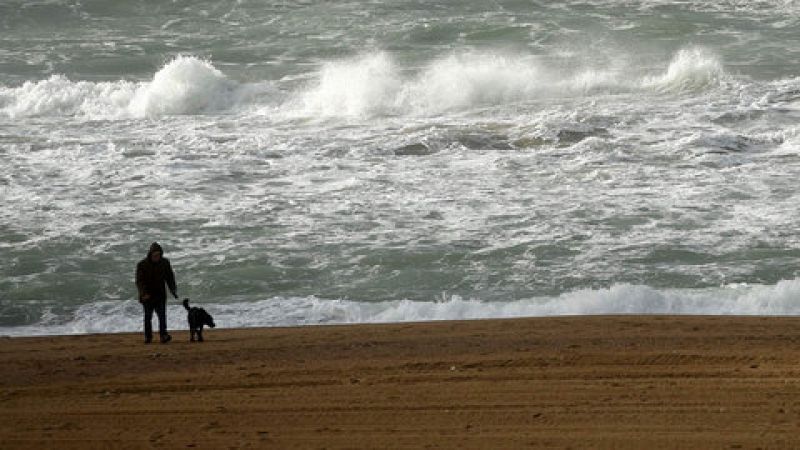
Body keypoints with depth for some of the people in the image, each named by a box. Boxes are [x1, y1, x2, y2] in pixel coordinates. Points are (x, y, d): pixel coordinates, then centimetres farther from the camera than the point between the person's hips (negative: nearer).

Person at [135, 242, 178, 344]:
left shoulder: (165, 263, 1)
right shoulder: (142, 265, -8)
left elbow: (170, 278, 11)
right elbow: (139, 281, -13)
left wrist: (173, 290, 2)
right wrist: (143, 294, -26)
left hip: (160, 295, 1)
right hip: (147, 296, -1)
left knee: (162, 315, -13)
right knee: (148, 317, 8)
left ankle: (163, 335, -19)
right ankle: (148, 337, 19)